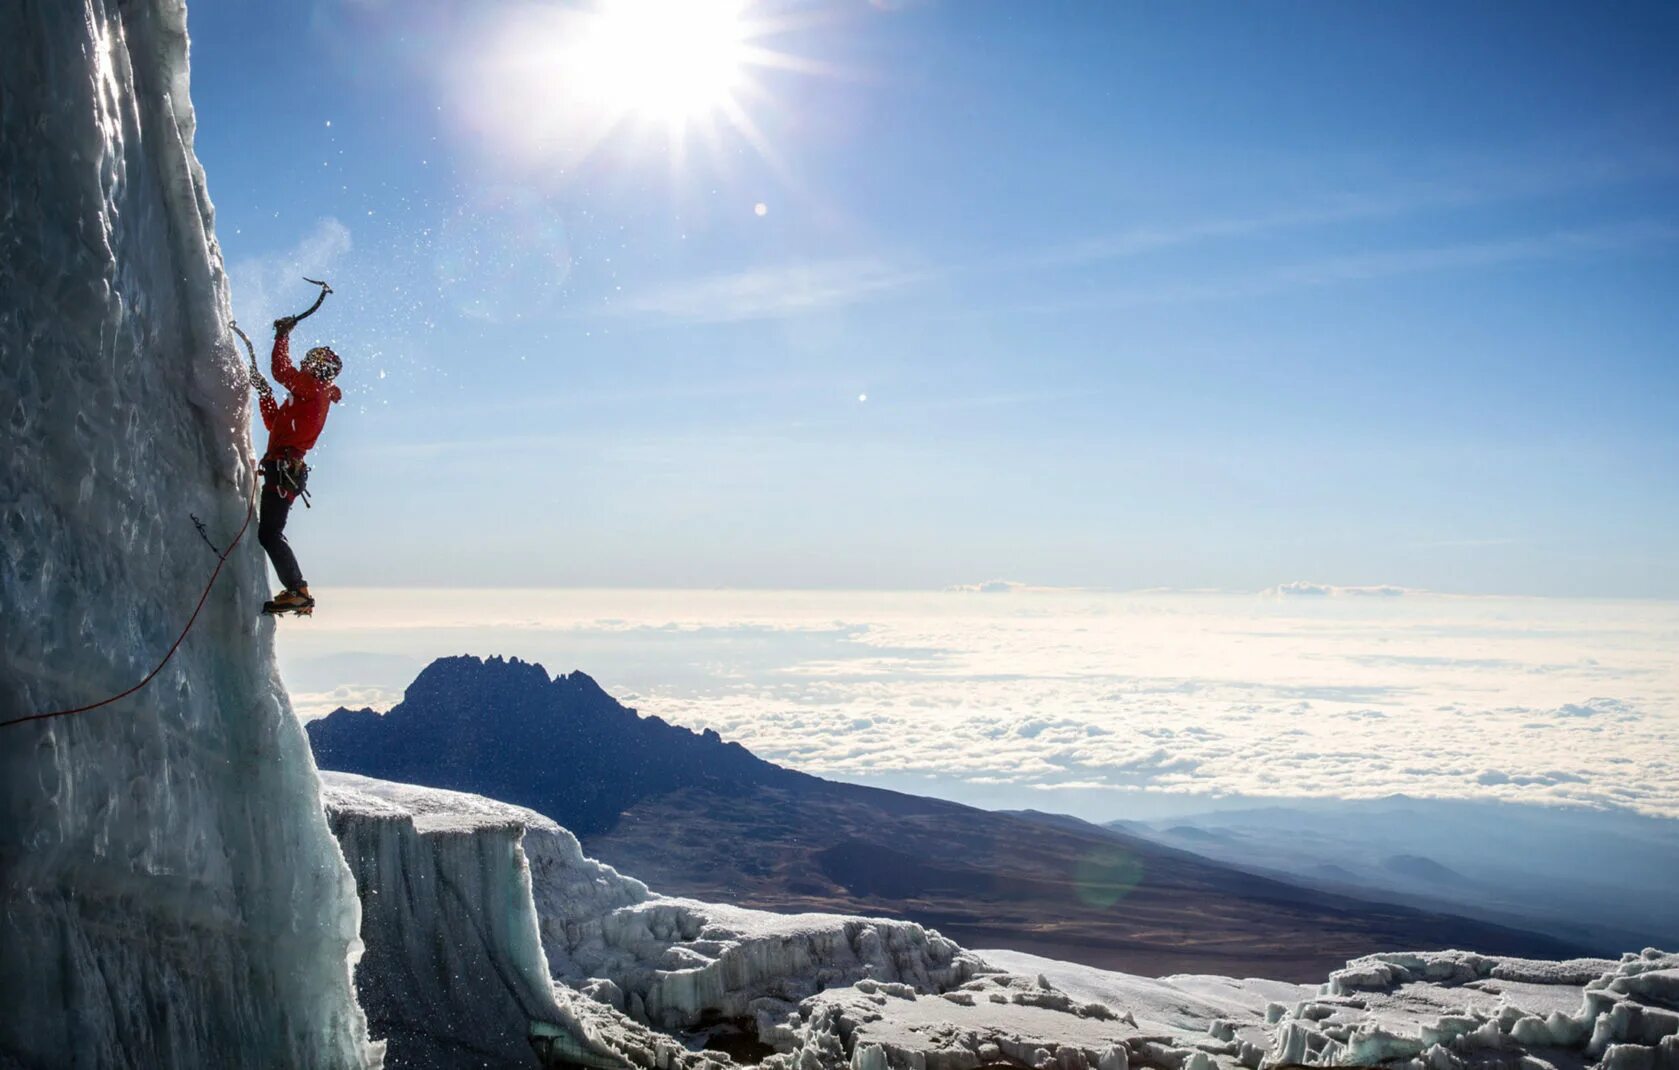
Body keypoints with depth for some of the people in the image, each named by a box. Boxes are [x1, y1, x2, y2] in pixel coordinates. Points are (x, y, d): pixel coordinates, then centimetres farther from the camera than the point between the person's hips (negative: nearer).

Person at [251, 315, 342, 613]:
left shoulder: (314, 388, -2)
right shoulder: (311, 397, 25)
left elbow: (282, 370, -17)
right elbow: (275, 423, 33)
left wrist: (283, 335, -4)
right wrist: (264, 392, 28)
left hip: (284, 469, -10)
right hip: (286, 471, 10)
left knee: (269, 534, -14)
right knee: (269, 534, 13)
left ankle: (297, 591, -15)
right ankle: (297, 591, 11)